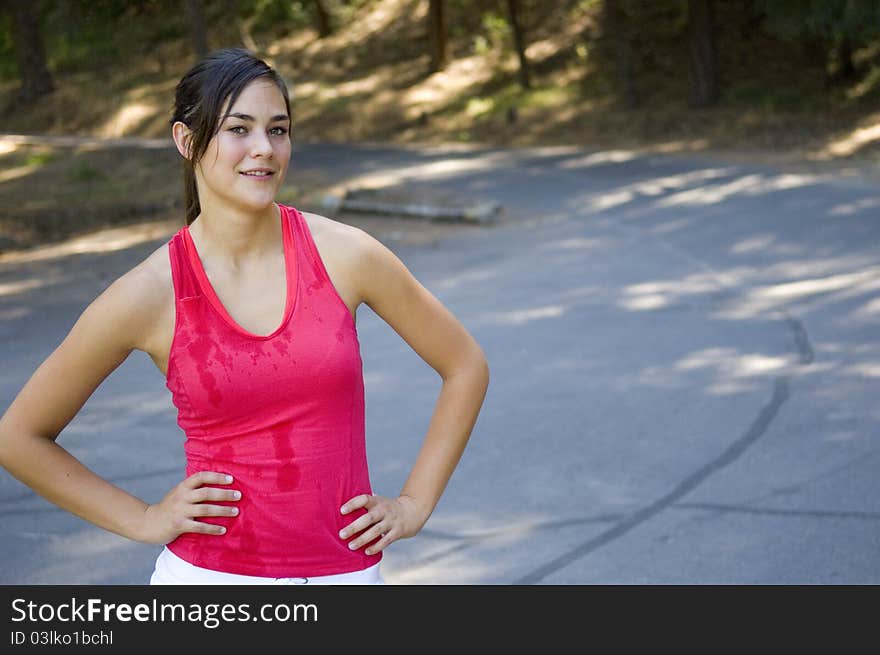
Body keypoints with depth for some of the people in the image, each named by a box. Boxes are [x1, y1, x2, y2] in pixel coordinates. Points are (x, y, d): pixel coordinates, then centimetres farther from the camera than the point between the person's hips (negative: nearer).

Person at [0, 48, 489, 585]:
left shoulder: (343, 254, -6)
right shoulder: (149, 294, -8)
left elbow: (466, 365, 8)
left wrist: (416, 503, 4)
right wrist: (142, 520, 0)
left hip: (344, 572, 1)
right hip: (210, 572, -1)